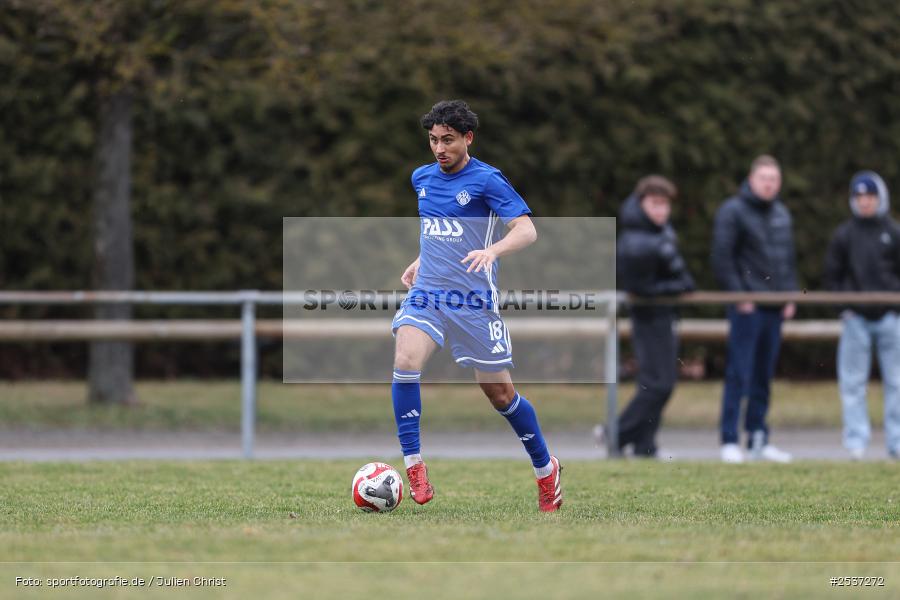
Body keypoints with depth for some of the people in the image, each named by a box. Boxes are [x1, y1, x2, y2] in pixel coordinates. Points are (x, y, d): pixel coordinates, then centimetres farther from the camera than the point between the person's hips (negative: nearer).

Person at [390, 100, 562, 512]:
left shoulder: (486, 180, -8)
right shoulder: (422, 178, 11)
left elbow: (527, 230, -17)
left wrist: (492, 250, -34)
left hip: (473, 300, -4)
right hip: (426, 293, 4)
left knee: (500, 393, 3)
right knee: (405, 361, -23)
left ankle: (546, 469, 25)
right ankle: (413, 466, -17)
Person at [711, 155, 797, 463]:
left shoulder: (781, 214, 15)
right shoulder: (733, 211, -6)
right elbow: (722, 258, -9)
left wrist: (790, 295, 11)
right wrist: (739, 296, -14)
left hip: (775, 308, 7)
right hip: (747, 308, -6)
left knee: (764, 377, 10)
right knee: (739, 376, -7)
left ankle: (759, 440, 16)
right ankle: (730, 441, -4)